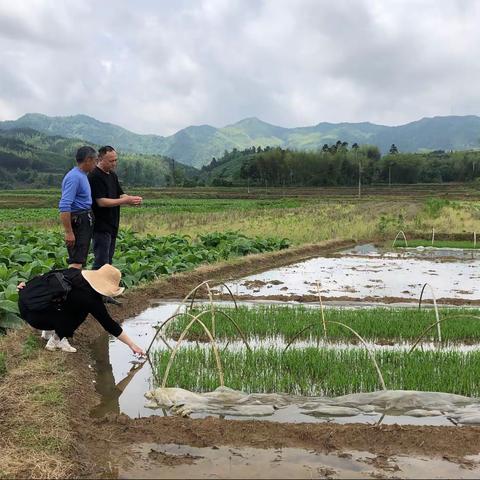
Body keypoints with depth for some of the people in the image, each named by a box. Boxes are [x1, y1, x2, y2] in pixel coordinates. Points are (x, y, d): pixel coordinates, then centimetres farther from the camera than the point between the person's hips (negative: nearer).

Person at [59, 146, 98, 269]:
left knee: (80, 259, 13)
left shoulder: (82, 175, 15)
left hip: (86, 221, 10)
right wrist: (68, 232, -26)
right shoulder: (74, 177, -18)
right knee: (77, 261, -14)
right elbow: (64, 207, -25)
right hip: (78, 221, -10)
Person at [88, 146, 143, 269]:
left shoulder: (113, 175, 13)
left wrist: (132, 199, -7)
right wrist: (126, 201, -22)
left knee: (108, 261, 14)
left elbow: (120, 195, 15)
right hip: (101, 227, -9)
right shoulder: (95, 176, -15)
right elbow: (101, 202, -21)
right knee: (101, 263, -8)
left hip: (112, 226, 9)